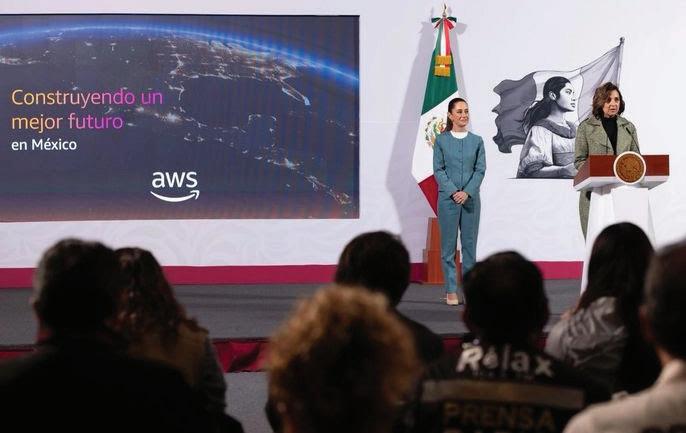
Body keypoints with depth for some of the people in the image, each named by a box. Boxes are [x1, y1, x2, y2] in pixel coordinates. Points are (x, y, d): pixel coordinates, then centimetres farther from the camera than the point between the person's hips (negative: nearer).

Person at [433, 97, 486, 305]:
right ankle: (451, 291, 4)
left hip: (471, 199, 2)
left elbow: (480, 170, 2)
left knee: (470, 244, 4)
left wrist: (467, 192, -11)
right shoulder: (441, 140, 2)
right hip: (447, 198, -2)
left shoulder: (476, 141, 6)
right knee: (449, 245, 1)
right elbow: (438, 170, -1)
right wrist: (453, 192, -13)